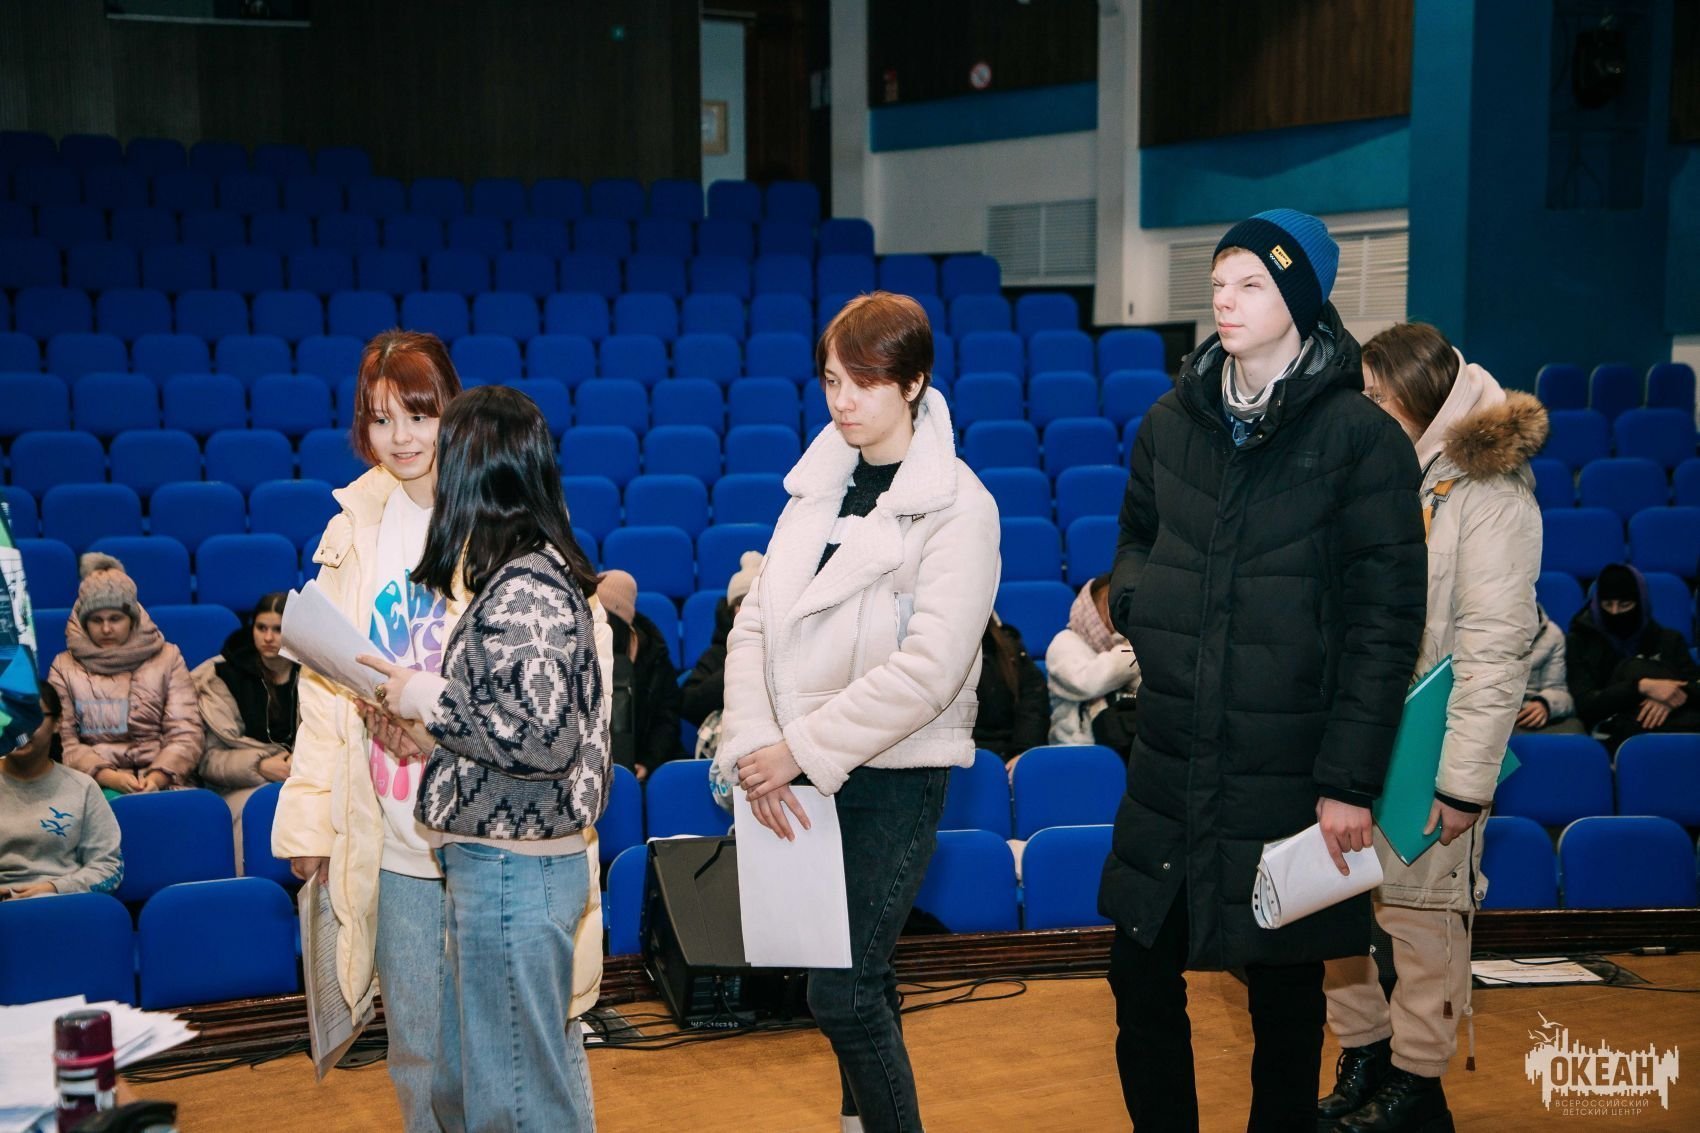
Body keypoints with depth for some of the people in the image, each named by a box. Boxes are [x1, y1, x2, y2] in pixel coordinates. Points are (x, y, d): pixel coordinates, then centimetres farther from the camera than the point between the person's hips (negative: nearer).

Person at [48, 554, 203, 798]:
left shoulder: (168, 657, 12)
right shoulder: (65, 666, 13)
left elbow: (186, 733, 4)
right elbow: (62, 741, 4)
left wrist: (157, 777, -14)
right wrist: (109, 777, -12)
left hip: (163, 781, 0)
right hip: (97, 784, 0)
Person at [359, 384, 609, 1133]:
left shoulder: (524, 588, -18)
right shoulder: (529, 572, 12)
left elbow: (545, 736, -24)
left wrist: (428, 699, -14)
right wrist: (430, 734, 6)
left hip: (511, 868, -10)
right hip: (500, 865, 10)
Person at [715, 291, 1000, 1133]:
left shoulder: (958, 505, -10)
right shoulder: (819, 483, 8)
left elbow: (928, 668, -20)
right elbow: (756, 622, 2)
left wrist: (802, 747, -19)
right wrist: (754, 745, -12)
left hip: (894, 773, -5)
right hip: (805, 773, 5)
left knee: (841, 993, -9)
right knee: (860, 980, 17)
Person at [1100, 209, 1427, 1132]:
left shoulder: (1361, 438, -8)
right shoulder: (1172, 423, 6)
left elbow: (1386, 621, -10)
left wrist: (1350, 780, -13)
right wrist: (1134, 595, -1)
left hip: (1287, 771, -4)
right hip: (1171, 764, 4)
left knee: (1284, 995, 9)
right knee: (1141, 977, 9)